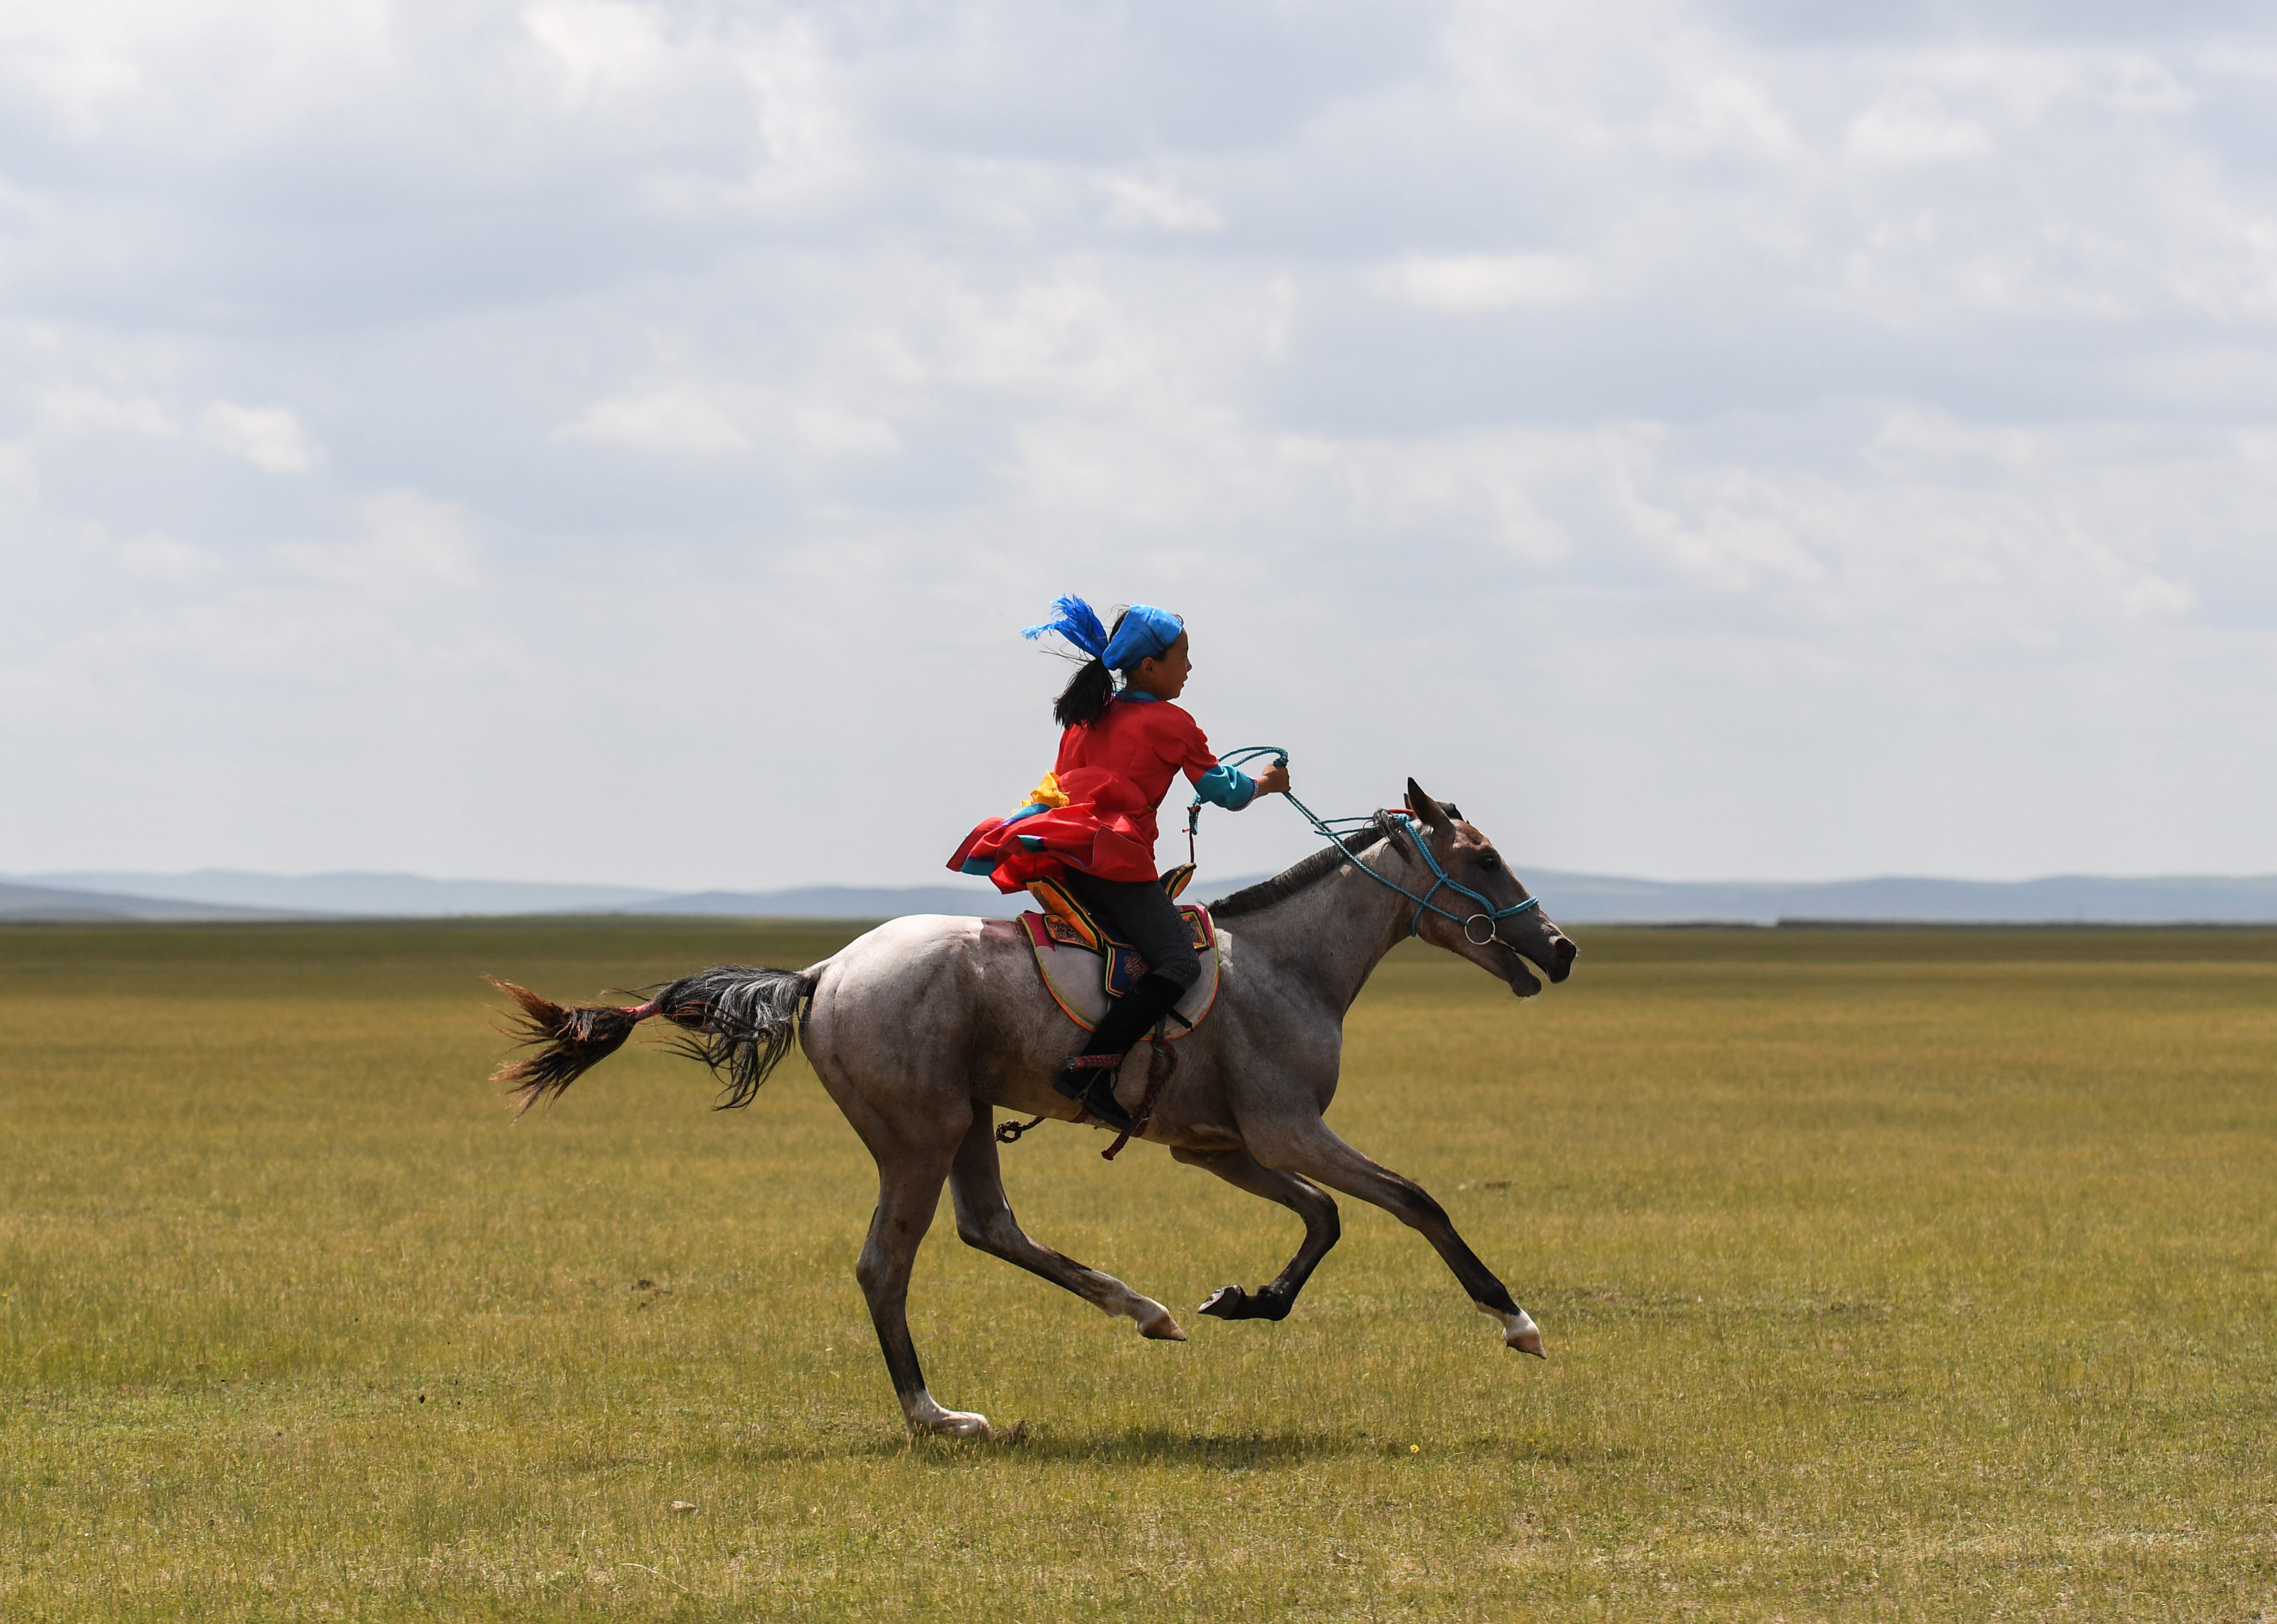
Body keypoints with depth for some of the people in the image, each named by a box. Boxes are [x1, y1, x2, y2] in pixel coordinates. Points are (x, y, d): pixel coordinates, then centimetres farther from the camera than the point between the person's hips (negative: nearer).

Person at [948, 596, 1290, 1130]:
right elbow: (1223, 790, 7)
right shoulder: (1171, 724, 0)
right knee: (1179, 964, -15)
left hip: (1063, 862, 8)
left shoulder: (1084, 718, 20)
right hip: (1118, 859, -8)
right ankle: (1091, 1069, -29)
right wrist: (1265, 783, 27)